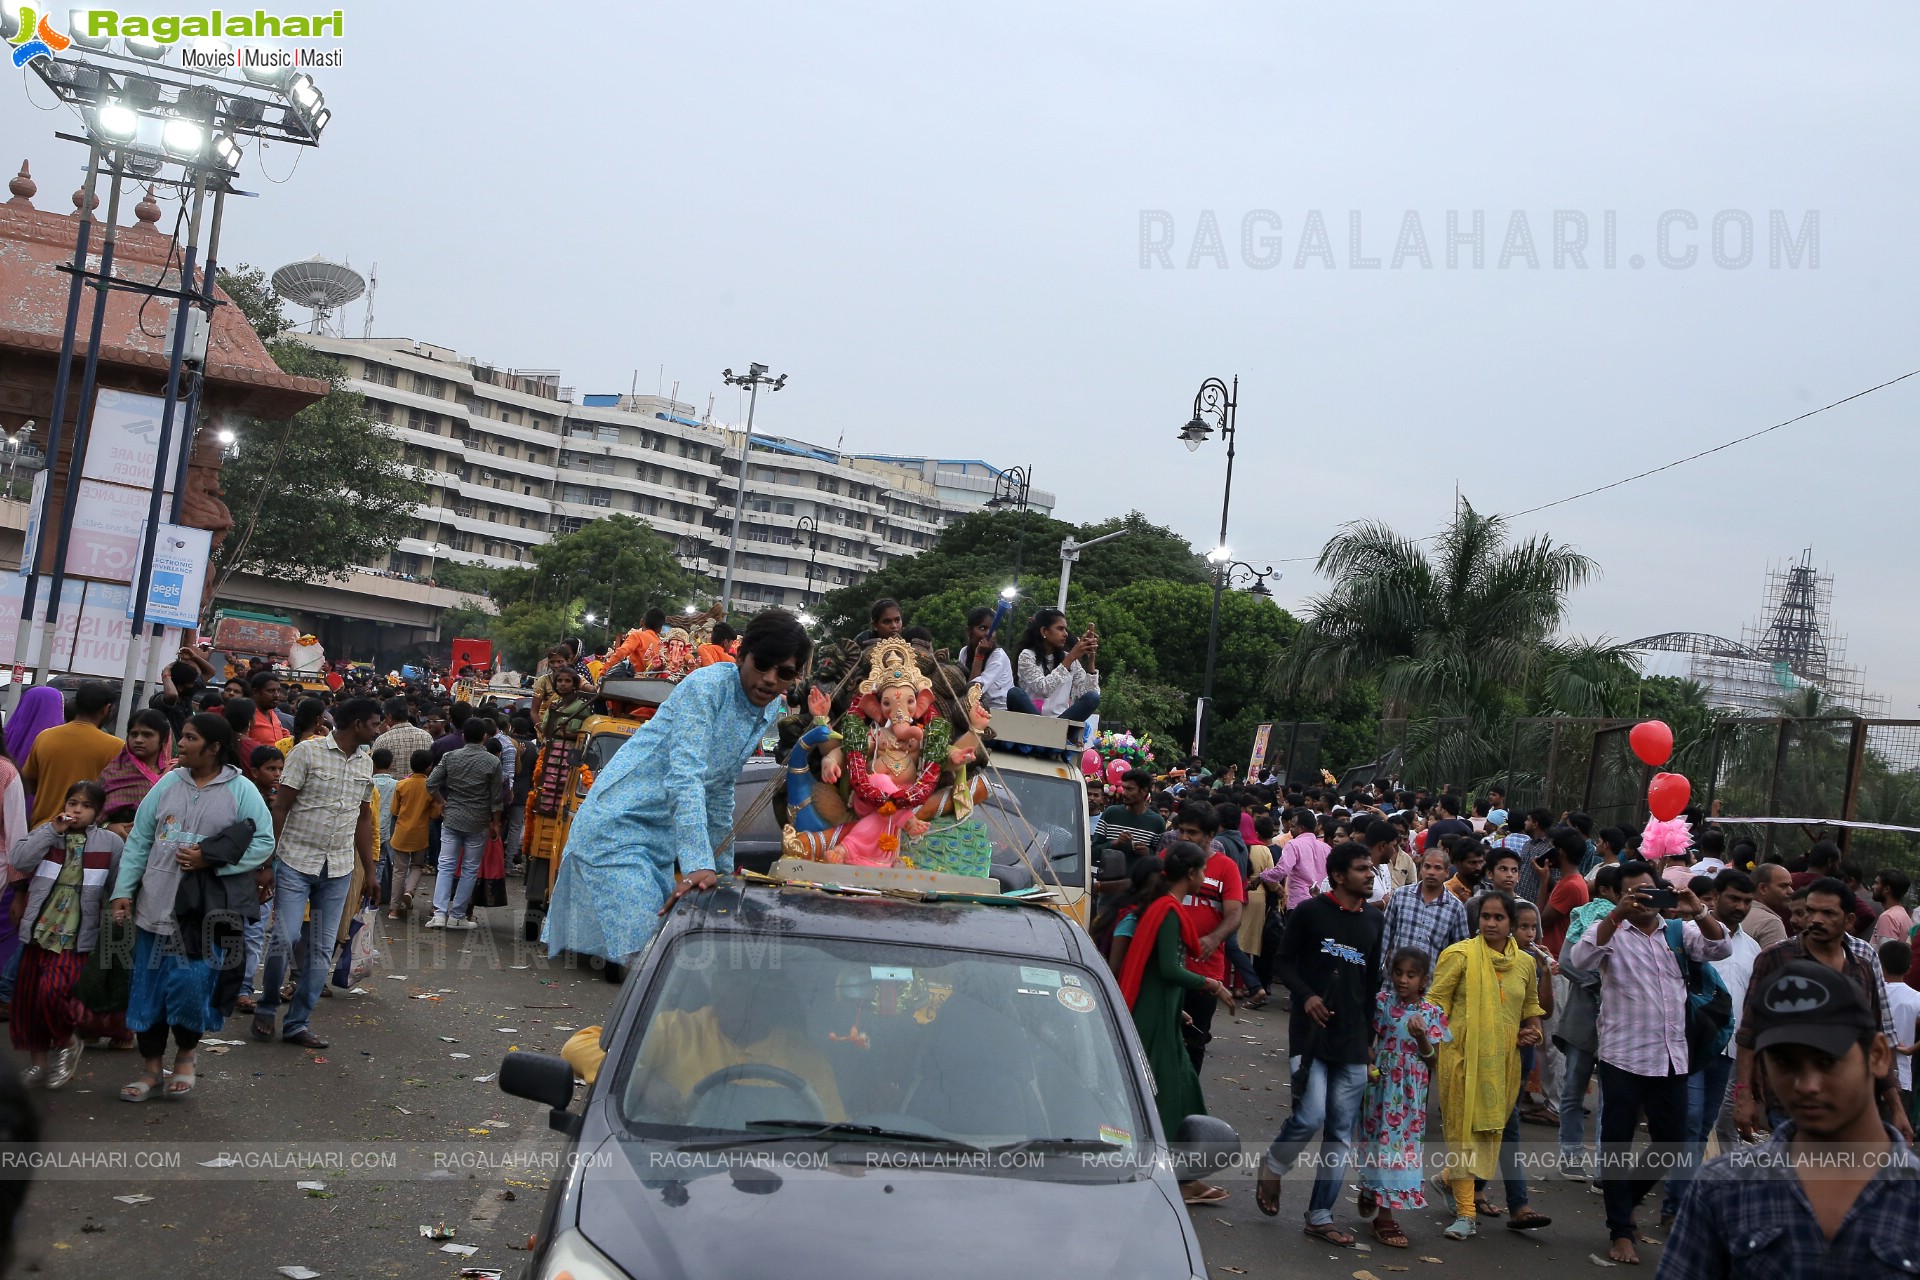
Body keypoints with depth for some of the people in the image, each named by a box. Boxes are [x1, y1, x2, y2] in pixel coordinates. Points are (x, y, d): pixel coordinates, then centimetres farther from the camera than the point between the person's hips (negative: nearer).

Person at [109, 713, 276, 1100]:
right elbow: (139, 840, 8)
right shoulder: (168, 784, 6)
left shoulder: (241, 791, -4)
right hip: (156, 906, 4)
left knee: (191, 988, -3)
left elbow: (264, 843, -7)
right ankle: (151, 1067, 23)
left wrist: (209, 860, -15)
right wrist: (123, 890, 1)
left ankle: (185, 1056, 24)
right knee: (148, 989, 8)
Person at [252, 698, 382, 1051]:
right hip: (296, 862, -5)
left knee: (322, 950, 5)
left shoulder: (366, 762, 10)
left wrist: (369, 869, 15)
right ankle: (267, 1007, 15)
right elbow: (280, 807, -7)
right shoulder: (308, 751, -7)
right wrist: (268, 860, -11)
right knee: (284, 939, -10)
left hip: (339, 869, 5)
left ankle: (297, 1023, 13)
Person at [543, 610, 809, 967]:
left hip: (662, 841, 8)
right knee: (641, 948, -17)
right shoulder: (708, 686, -18)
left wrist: (723, 866, 22)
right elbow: (685, 777, -27)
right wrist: (698, 865, -35)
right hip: (617, 827, -8)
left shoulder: (772, 711, 6)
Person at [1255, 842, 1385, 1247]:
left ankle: (1320, 1217, 12)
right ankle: (1272, 1167, 15)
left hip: (1352, 1042, 5)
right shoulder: (1310, 912, -3)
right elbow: (1283, 962, 0)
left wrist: (1369, 1038, 15)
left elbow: (1371, 982, 18)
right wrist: (1306, 995, -17)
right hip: (1310, 1034, -5)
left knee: (1341, 1132, 4)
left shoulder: (1374, 921, 12)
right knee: (1310, 1117, -15)